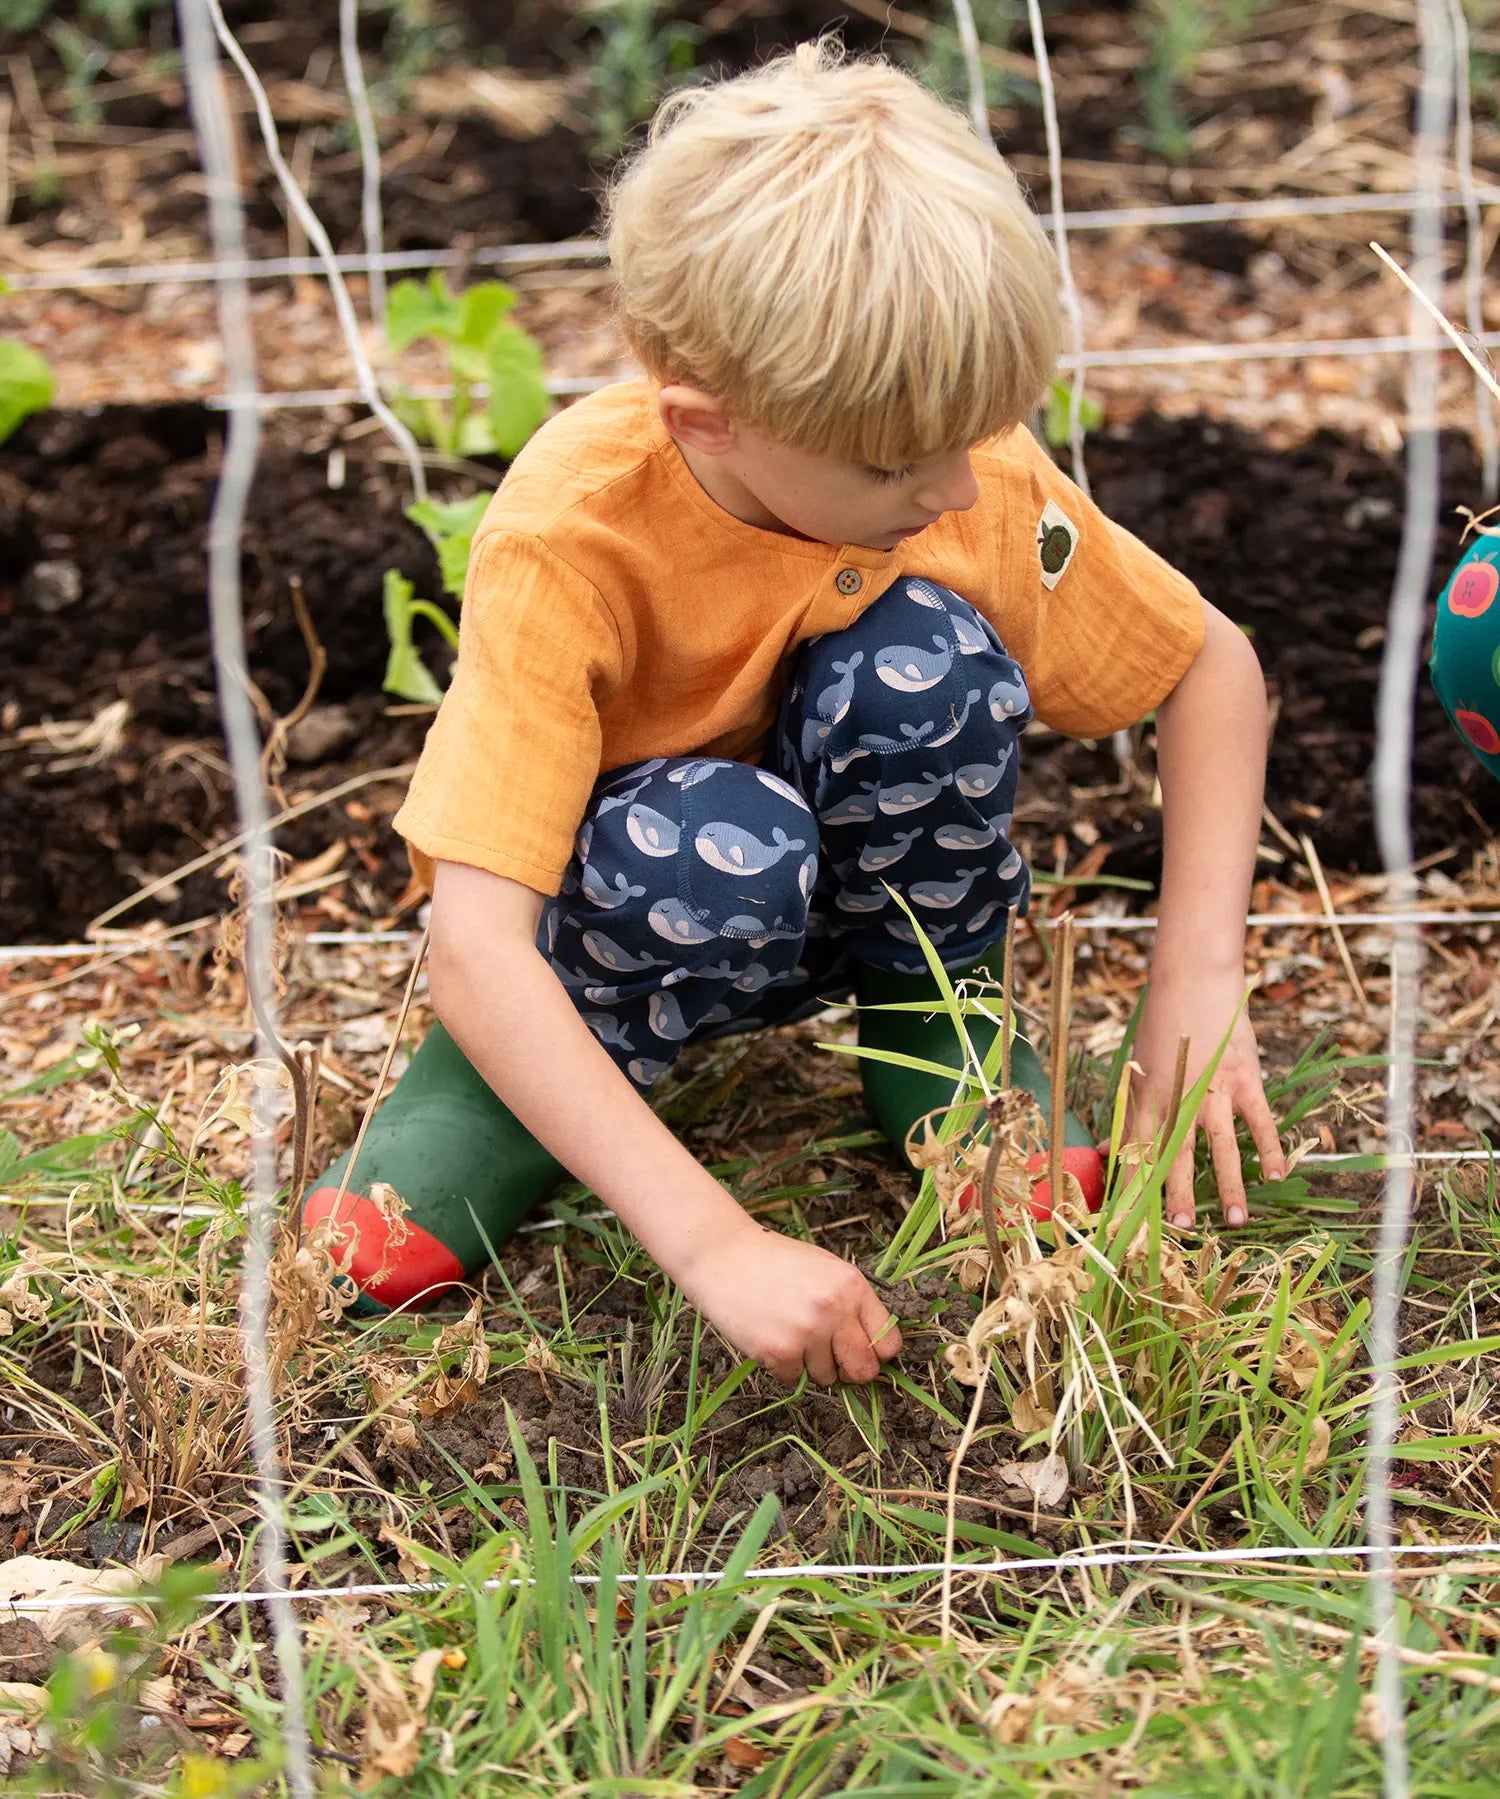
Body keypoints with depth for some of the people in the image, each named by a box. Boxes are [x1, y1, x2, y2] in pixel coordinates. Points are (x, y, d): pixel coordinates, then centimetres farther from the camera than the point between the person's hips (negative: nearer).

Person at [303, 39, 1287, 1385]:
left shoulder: (974, 471, -23)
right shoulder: (570, 540, -34)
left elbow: (1214, 665, -7)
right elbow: (473, 949, -39)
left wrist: (1201, 980, -20)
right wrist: (713, 1245, -47)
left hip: (855, 882, 3)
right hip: (600, 900, -3)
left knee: (927, 656, -30)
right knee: (718, 845, -39)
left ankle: (929, 1027, -4)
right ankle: (494, 1094, -9)